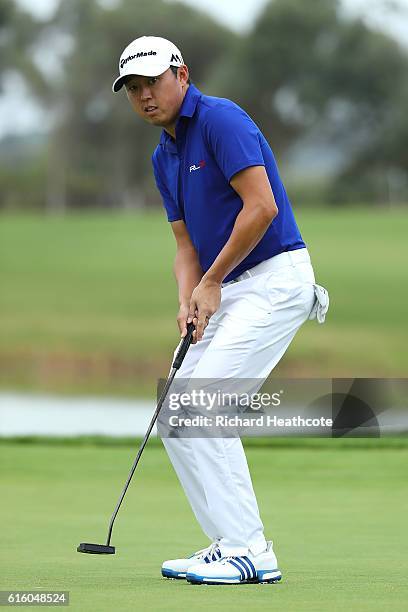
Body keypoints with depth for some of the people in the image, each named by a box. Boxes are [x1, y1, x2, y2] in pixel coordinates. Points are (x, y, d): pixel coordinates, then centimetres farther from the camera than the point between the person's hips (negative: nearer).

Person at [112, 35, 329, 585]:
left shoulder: (222, 119, -13)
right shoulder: (163, 157, 16)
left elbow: (262, 206, -21)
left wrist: (212, 281, -12)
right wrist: (188, 301, -4)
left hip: (275, 277, -10)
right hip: (227, 290, 10)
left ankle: (247, 549, -12)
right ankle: (233, 544, 9)